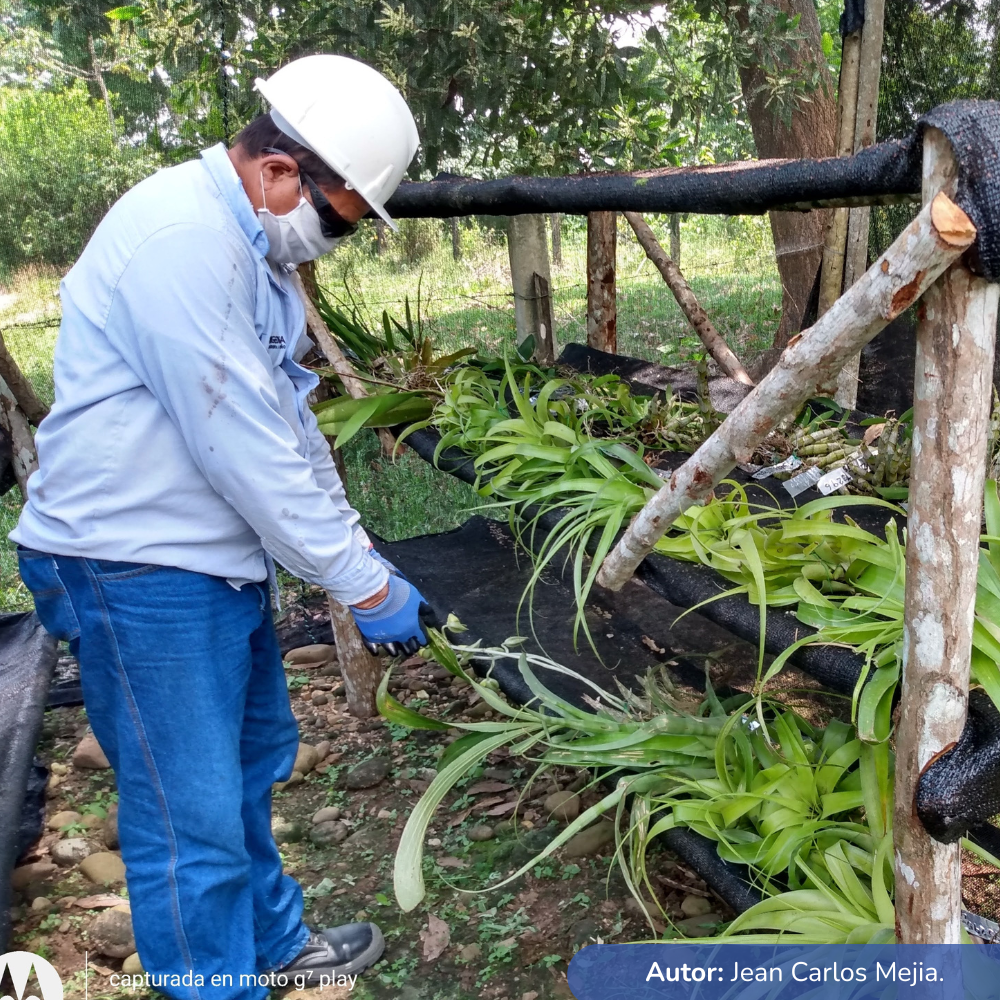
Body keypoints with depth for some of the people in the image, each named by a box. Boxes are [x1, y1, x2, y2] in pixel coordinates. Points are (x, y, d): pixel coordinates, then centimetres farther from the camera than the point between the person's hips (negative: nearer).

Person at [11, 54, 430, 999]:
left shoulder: (249, 247, 9)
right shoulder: (182, 237, -23)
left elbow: (288, 422, 12)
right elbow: (245, 450, -25)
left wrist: (358, 553, 8)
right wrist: (365, 587, -16)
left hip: (218, 558, 11)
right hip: (139, 571, -10)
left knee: (253, 759, 23)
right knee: (193, 825, 1)